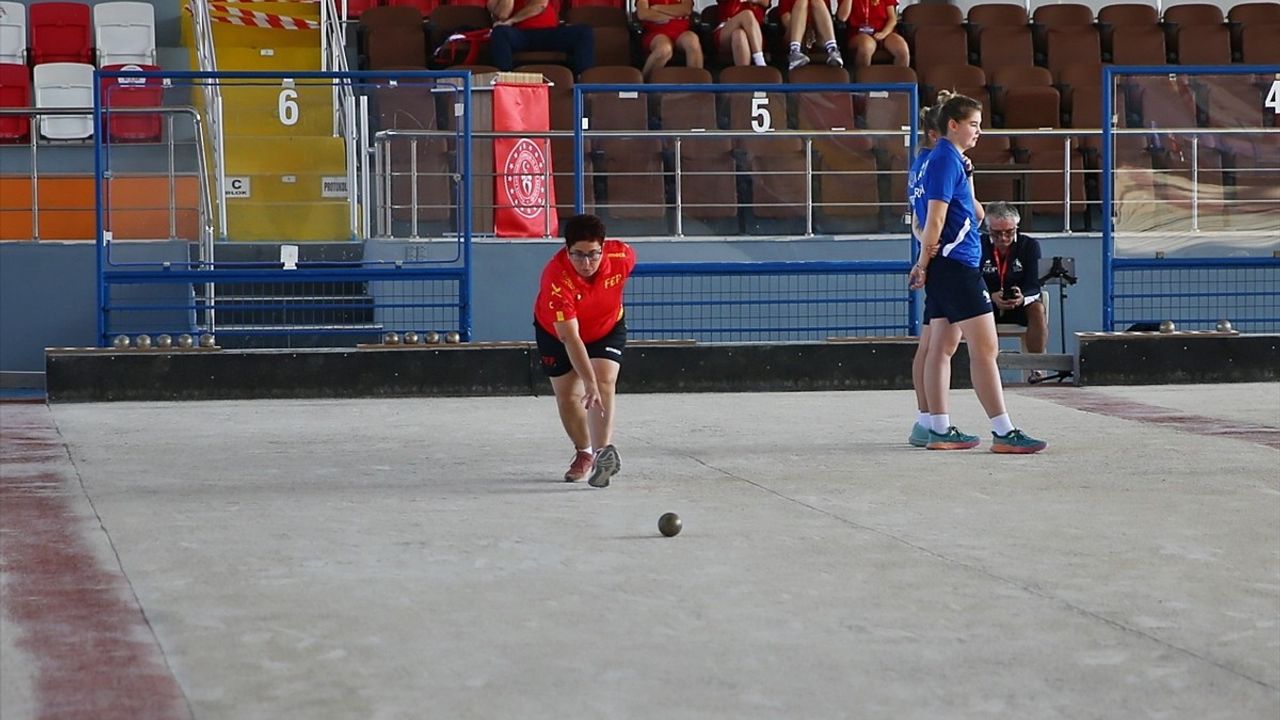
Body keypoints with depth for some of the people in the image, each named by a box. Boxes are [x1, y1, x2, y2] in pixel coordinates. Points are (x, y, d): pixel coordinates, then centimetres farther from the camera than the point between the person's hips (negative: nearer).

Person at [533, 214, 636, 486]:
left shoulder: (622, 256, -31)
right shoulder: (556, 278, -41)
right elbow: (570, 338, -43)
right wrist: (589, 382, -52)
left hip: (607, 328, 1)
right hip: (557, 332, -1)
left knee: (604, 383, -20)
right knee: (567, 394, 5)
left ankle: (603, 451, -31)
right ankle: (584, 453, 29)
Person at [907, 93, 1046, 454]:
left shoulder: (950, 159, 18)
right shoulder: (945, 160, -13)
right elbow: (935, 219, -17)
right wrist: (924, 264, -11)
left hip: (946, 268, 11)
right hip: (957, 265, -11)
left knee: (942, 347, 10)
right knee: (985, 348, -10)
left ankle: (940, 430, 13)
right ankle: (1003, 432, -11)